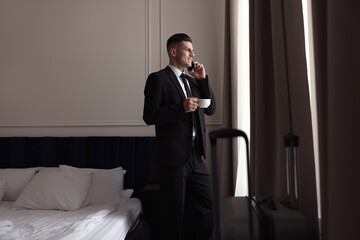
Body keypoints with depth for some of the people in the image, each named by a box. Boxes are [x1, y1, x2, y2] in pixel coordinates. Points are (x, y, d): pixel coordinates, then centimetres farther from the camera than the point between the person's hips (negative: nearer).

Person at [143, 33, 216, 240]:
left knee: (207, 206, 11)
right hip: (174, 157, -6)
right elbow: (149, 116, -12)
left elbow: (211, 109, 12)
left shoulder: (192, 81, 17)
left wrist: (203, 79, 3)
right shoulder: (158, 79, -4)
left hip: (196, 155, 7)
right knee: (174, 212, 6)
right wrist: (181, 108, -22)